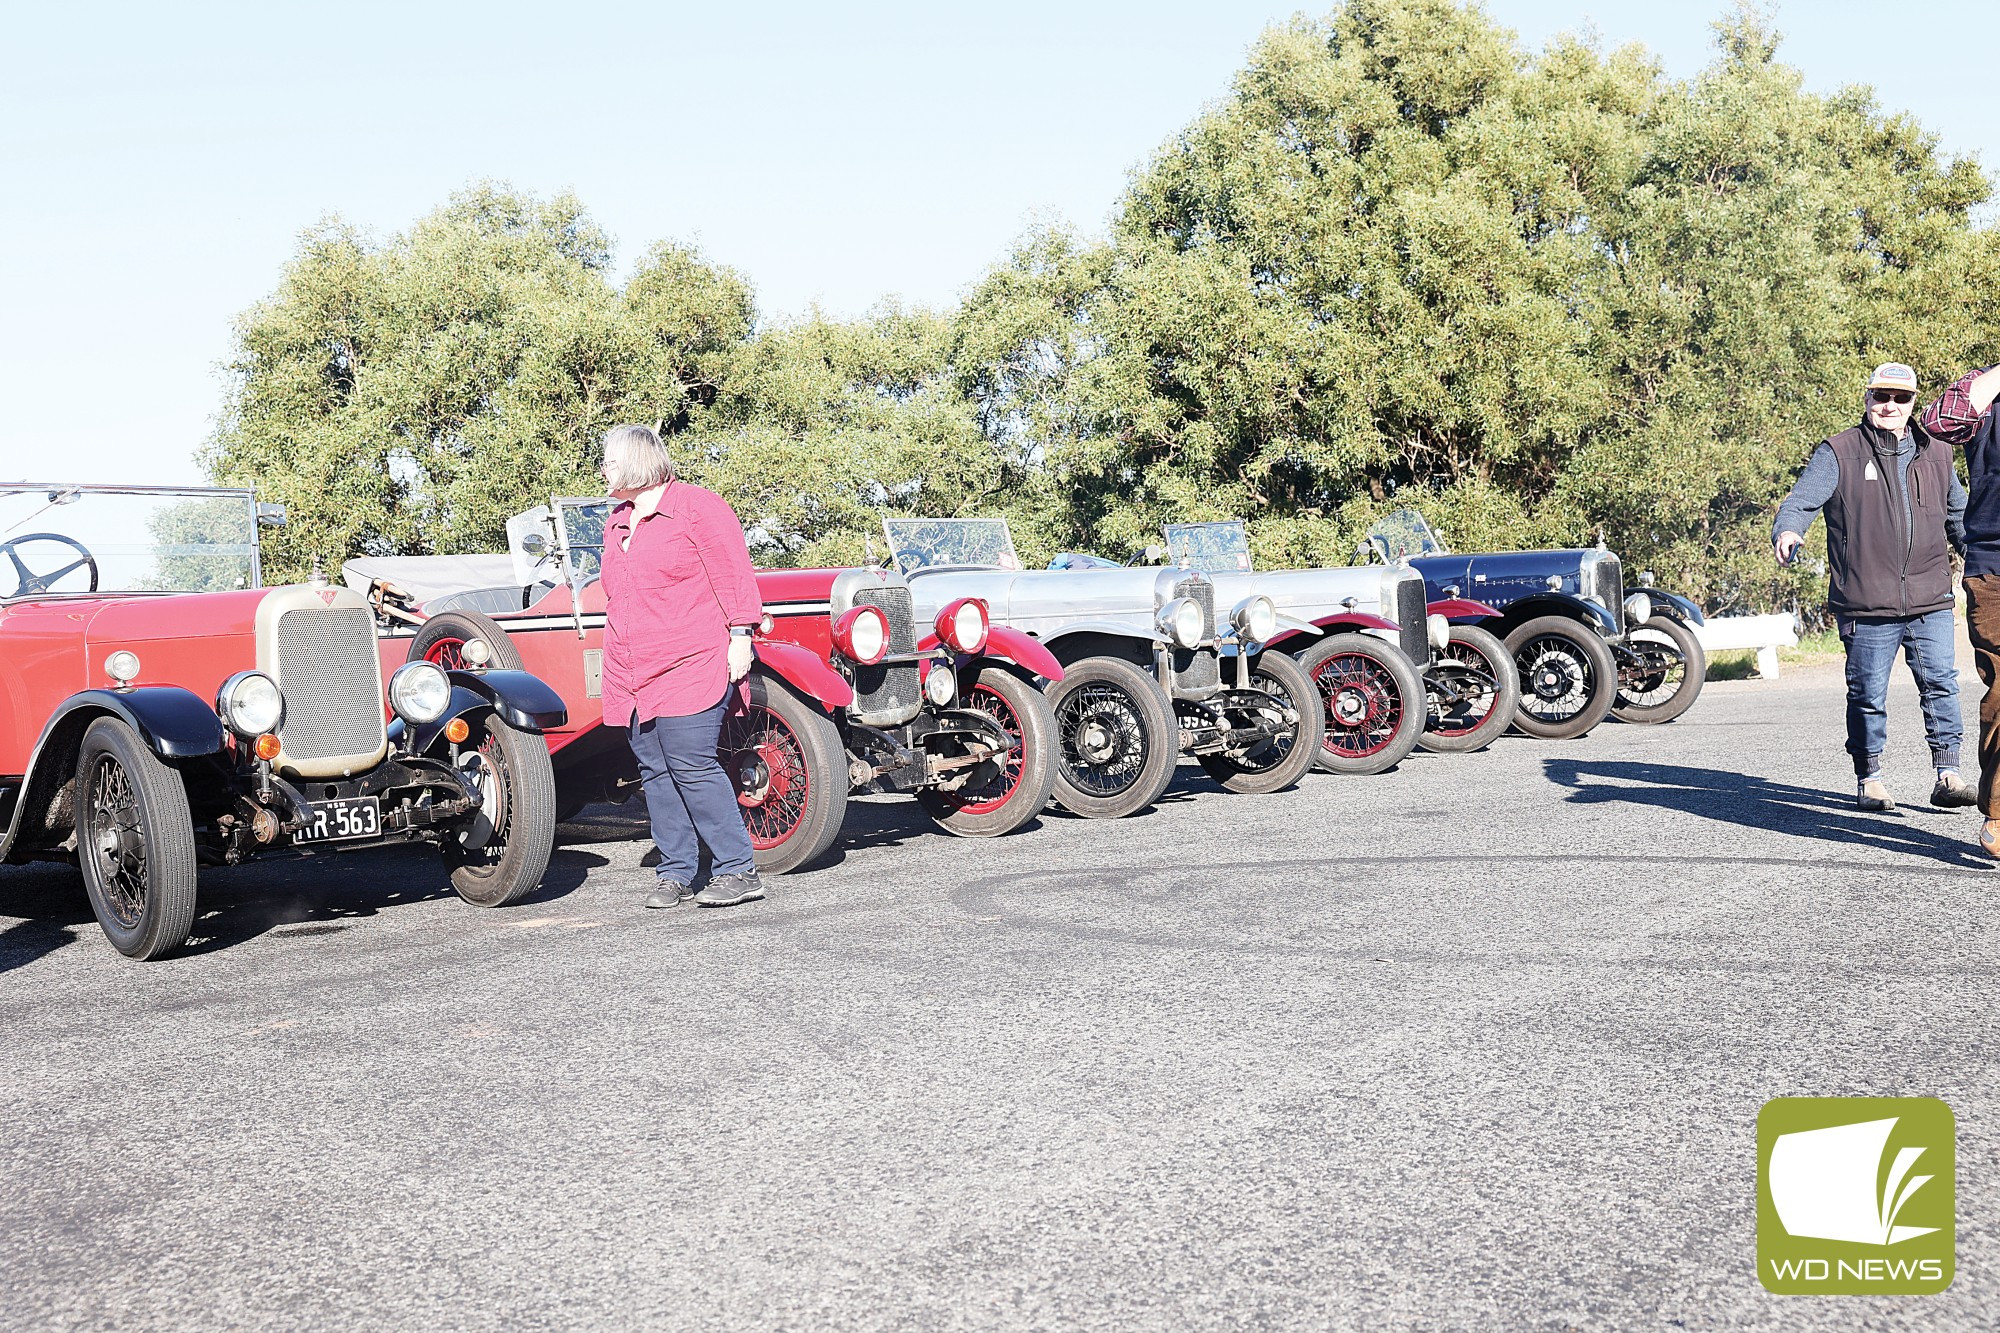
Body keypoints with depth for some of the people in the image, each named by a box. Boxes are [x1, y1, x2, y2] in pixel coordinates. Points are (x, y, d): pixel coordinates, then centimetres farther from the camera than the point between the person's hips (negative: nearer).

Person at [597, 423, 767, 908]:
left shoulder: (697, 506, -2)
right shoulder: (616, 522, 22)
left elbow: (733, 576, -7)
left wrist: (739, 639, -13)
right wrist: (620, 664, 24)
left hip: (689, 668, -8)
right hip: (632, 678, 8)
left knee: (692, 767, -12)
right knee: (656, 774, 5)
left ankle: (737, 870, -6)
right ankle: (675, 874, 10)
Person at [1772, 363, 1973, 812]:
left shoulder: (1936, 455, 15)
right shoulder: (1839, 453, 1)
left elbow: (1959, 516, 26)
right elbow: (1802, 499, -11)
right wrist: (1787, 531, -31)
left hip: (1929, 603, 3)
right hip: (1866, 607, -3)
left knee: (1941, 685, -1)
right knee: (1868, 695, 4)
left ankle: (1948, 775, 6)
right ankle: (1869, 779, 17)